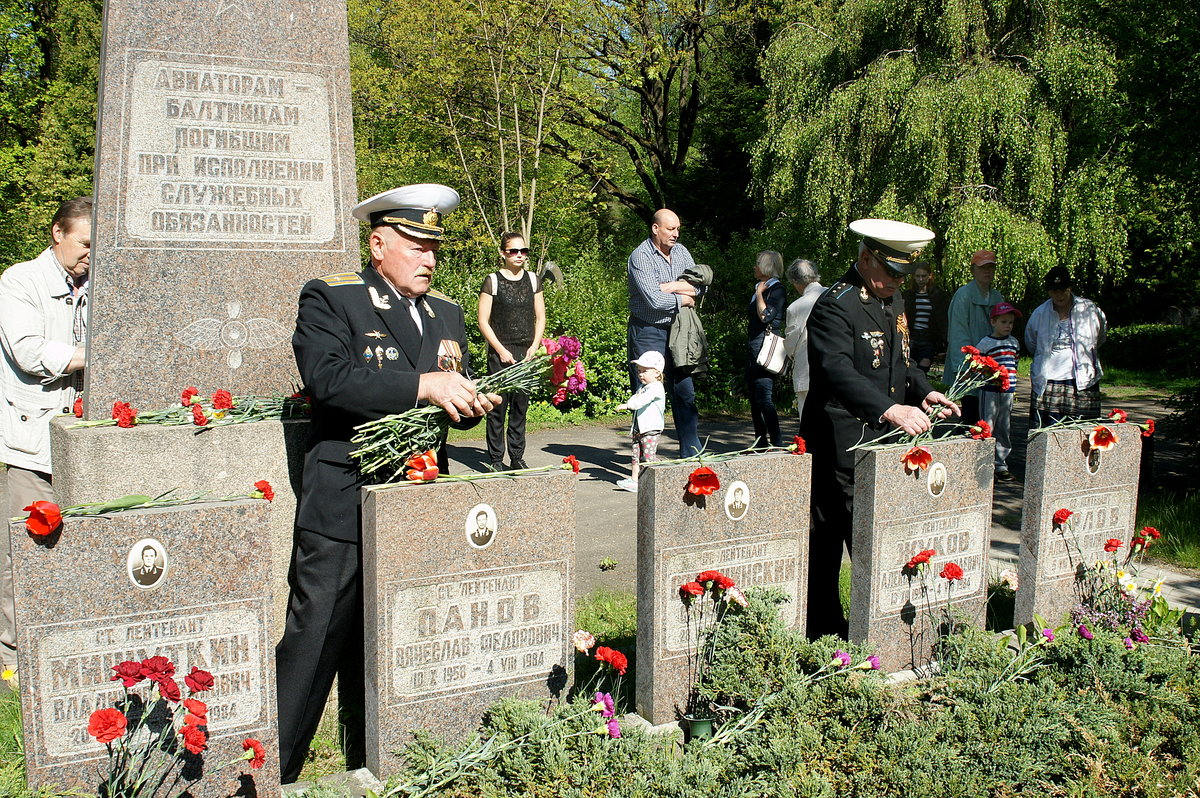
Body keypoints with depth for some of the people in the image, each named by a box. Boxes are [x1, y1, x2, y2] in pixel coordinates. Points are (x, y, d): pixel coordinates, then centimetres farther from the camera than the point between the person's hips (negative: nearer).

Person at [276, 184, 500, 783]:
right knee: (314, 643, -2)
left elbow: (453, 405, 19)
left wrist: (472, 402, -4)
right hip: (343, 510, -6)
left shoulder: (446, 312, 15)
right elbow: (326, 378, -22)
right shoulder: (329, 299, -4)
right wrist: (422, 385, -25)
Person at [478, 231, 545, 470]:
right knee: (498, 406, -3)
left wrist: (534, 347, 0)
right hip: (500, 352, -3)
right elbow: (483, 321, -3)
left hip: (526, 353, 3)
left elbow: (540, 317, 13)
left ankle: (517, 457, 16)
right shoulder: (492, 280, -1)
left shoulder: (533, 280, 10)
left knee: (521, 405, 7)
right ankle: (496, 459, 5)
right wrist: (501, 350, -10)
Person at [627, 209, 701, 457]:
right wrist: (682, 299, -7)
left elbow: (697, 285, -1)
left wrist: (668, 287, -13)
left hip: (675, 331, 6)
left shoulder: (681, 251, 9)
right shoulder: (640, 257, -12)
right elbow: (655, 300, -22)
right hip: (648, 332, -6)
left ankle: (691, 450, 17)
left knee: (685, 390, 8)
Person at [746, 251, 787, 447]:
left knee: (764, 398, -14)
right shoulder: (760, 288, 20)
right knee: (754, 398, 11)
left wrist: (759, 293, -10)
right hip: (754, 347, 10)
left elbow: (765, 316, -20)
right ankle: (760, 443, 16)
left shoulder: (777, 290, -8)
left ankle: (777, 443, -12)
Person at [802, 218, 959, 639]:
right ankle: (823, 631, 10)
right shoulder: (835, 306, -15)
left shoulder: (892, 300, 16)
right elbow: (838, 372, -29)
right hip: (842, 446, -8)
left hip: (883, 442, 9)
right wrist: (890, 409, -40)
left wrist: (923, 391, 9)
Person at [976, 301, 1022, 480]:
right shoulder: (985, 343, -5)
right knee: (987, 429, -4)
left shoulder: (1014, 343, 13)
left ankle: (1001, 464, 17)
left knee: (1004, 429, 9)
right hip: (990, 390, -6)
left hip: (1008, 391, 6)